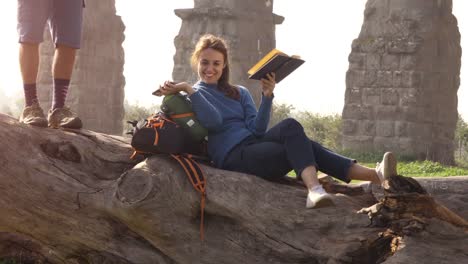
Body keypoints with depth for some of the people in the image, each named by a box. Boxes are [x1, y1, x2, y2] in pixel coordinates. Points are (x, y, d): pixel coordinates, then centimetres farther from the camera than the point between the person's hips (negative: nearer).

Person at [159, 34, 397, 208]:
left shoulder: (239, 93, 25)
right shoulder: (191, 96, 10)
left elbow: (257, 130, 9)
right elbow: (214, 121, -11)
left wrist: (267, 97, -3)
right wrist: (187, 88, -14)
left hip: (253, 145, 6)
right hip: (234, 158, -6)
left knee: (304, 148, -23)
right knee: (290, 127, -28)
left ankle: (375, 175, -40)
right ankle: (314, 188, -56)